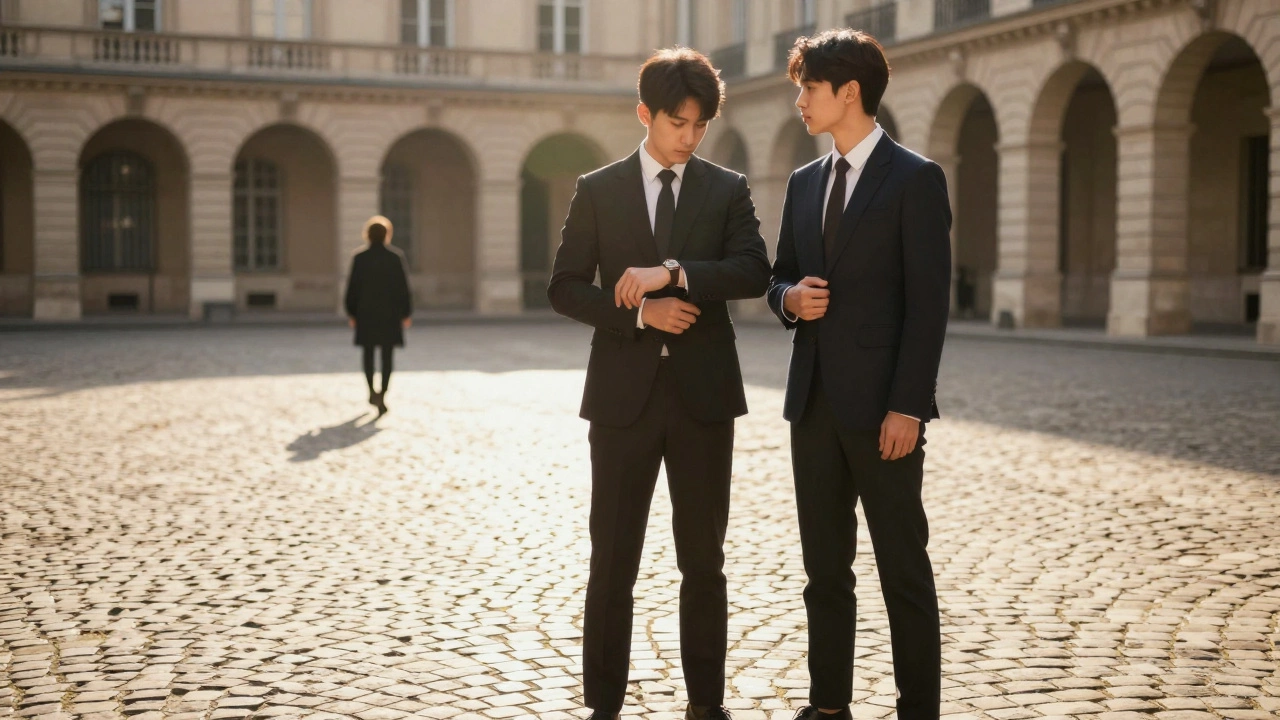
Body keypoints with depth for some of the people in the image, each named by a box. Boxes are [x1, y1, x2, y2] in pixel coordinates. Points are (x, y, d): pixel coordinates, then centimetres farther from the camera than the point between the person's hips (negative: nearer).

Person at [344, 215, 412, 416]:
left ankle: (372, 391, 11)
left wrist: (351, 313, 8)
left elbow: (352, 288, -1)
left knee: (368, 353, 15)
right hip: (390, 313, -1)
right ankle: (382, 396, -6)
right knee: (387, 356, 2)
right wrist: (406, 313, 3)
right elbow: (403, 287, -4)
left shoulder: (360, 258, -4)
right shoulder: (396, 256, -6)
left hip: (366, 312, 1)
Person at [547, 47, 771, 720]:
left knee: (703, 558, 8)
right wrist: (640, 312, -12)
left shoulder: (727, 189, 6)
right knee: (611, 557, 4)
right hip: (624, 392, 0)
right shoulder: (597, 190, 5)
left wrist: (672, 273, -21)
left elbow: (753, 272, -9)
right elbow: (565, 287, 1)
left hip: (704, 392, 1)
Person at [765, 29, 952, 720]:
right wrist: (790, 298, -4)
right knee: (825, 567, 12)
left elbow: (928, 301, -11)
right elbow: (779, 277, 21)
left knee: (904, 570, 1)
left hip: (880, 403, -6)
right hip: (814, 400, 6)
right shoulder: (804, 182, 14)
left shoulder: (915, 179, -5)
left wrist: (907, 406, -16)